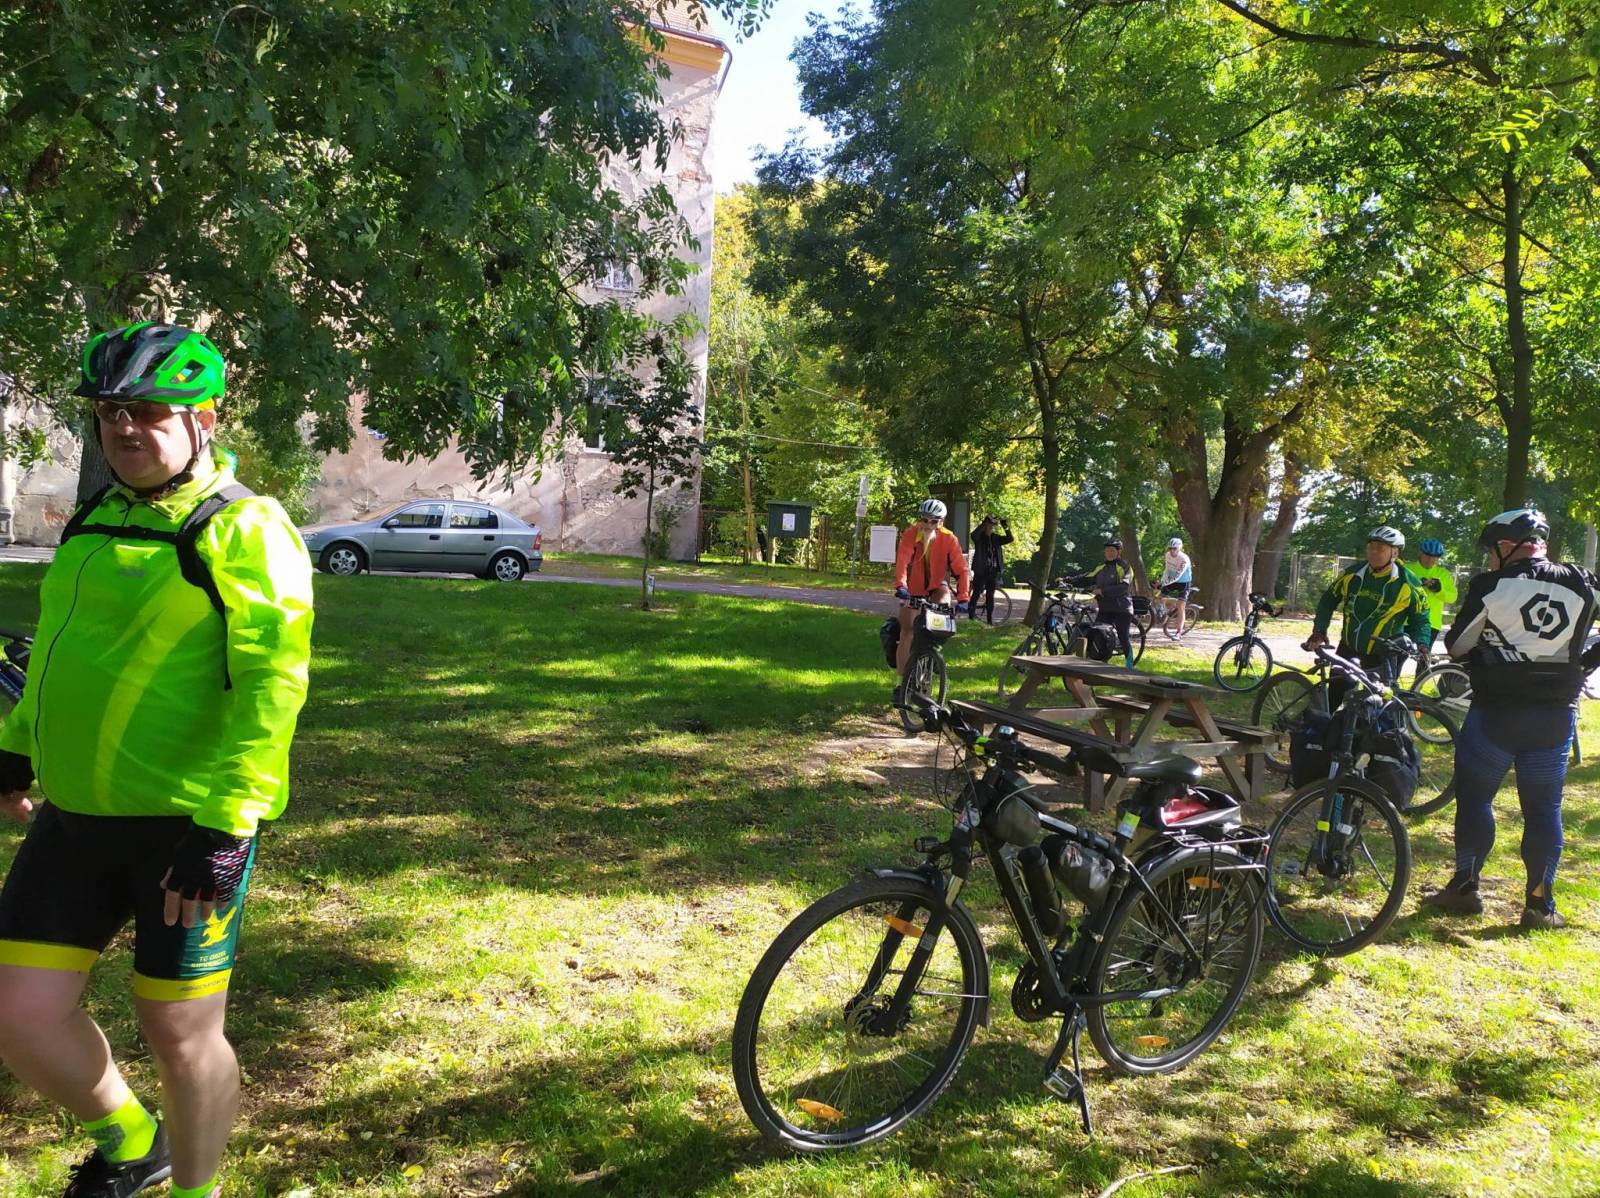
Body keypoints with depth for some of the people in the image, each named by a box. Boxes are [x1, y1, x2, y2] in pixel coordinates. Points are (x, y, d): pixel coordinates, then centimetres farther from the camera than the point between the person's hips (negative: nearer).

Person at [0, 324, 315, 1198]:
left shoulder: (243, 532, -12)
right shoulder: (96, 522, 12)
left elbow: (273, 681, -20)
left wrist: (225, 825, -25)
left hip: (187, 824, -7)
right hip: (73, 817, 7)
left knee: (180, 1033, 5)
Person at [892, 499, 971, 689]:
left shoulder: (948, 539, -18)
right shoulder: (910, 535, -20)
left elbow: (962, 569, -23)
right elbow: (902, 560, -35)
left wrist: (962, 598, -34)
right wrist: (901, 586, -51)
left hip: (936, 587, 1)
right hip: (912, 590, -1)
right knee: (907, 634, -4)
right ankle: (902, 680, 6)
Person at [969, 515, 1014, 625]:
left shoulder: (996, 538, 10)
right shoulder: (979, 537, -4)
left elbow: (1010, 539, 2)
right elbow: (973, 535, -27)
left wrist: (1005, 527, -11)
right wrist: (984, 523, -33)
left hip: (993, 571, 4)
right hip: (980, 570, -4)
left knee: (990, 596, 9)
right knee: (976, 594, -2)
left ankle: (990, 619, 14)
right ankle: (972, 617, 3)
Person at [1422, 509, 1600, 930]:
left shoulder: (1491, 586, -9)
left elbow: (1456, 645, -1)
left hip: (1496, 711, -3)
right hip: (1556, 716, 3)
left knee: (1474, 797, 10)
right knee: (1543, 808, 9)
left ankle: (1465, 887, 15)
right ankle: (1540, 905, 11)